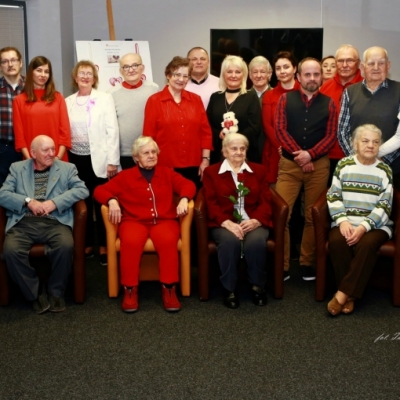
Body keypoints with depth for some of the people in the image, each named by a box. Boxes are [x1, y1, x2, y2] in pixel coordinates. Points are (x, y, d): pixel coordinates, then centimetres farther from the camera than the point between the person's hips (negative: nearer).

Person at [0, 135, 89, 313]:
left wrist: (55, 202, -12)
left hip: (55, 221, 0)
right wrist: (28, 201, -10)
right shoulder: (17, 168, 16)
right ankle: (35, 292, -4)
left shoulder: (67, 168, 15)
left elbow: (82, 190, 1)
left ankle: (55, 292, -6)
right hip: (23, 223, 1)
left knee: (66, 246, -32)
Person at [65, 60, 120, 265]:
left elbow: (112, 131, -5)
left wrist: (112, 161, -11)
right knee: (82, 204, 9)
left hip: (98, 159, -3)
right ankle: (86, 244, 20)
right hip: (76, 159, 3)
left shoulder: (105, 99, 0)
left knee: (101, 203, 3)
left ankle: (104, 246, 13)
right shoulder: (68, 102, 8)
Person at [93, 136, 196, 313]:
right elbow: (100, 190, 9)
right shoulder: (125, 176, 14)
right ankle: (130, 289, -22)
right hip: (134, 221, -1)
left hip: (163, 220, 1)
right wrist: (112, 201, -13)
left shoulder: (167, 173, 19)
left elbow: (188, 185, 11)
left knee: (168, 240, -35)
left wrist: (183, 199, -11)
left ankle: (169, 288, -23)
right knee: (131, 242, -35)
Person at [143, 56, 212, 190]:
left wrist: (205, 160, 4)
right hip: (166, 167, -3)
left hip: (193, 167, 3)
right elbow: (149, 135, -1)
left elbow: (205, 131, 10)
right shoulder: (154, 101, 0)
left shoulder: (196, 100, 9)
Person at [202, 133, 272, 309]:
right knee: (230, 240, -36)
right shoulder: (211, 172, 11)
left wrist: (256, 220, -15)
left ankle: (258, 286, -10)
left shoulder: (258, 170, 17)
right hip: (224, 223, -1)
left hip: (253, 222, 1)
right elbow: (211, 203, -1)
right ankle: (229, 288, -17)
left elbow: (265, 201, 6)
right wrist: (227, 223, -19)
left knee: (256, 241, -33)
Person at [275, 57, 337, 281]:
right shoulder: (286, 99, 6)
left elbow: (331, 137, 0)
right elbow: (280, 130, -4)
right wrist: (299, 156, -14)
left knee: (313, 216, 6)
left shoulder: (329, 104, 7)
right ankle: (282, 265, 3)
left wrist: (310, 155, -15)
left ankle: (308, 264, 17)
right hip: (289, 164, 0)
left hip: (319, 165, 1)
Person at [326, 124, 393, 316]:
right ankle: (350, 295, -18)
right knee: (336, 241, -31)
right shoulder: (343, 165, 7)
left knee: (367, 244, -33)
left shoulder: (384, 170, 4)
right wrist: (343, 221, -16)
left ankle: (343, 293, -25)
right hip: (346, 222, 1)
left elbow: (384, 207, -3)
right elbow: (333, 197, 2)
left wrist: (363, 227, -18)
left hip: (375, 224, -1)